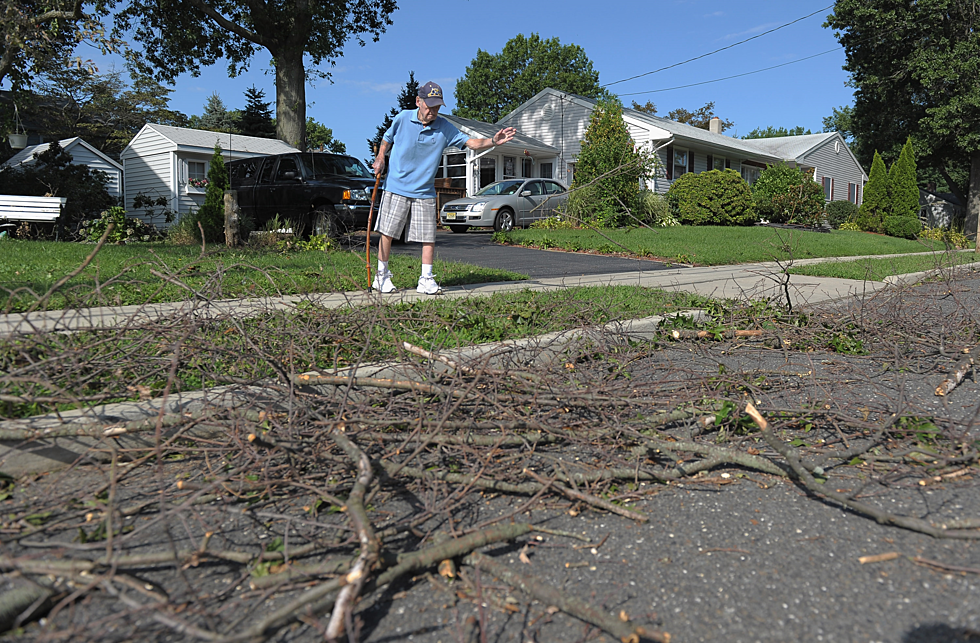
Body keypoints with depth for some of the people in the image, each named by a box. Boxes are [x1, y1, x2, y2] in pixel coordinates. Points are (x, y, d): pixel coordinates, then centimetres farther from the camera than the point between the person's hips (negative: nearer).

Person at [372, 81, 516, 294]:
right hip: (396, 187, -1)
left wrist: (492, 141, -28)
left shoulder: (445, 128, -3)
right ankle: (381, 275, 17)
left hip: (425, 191, 1)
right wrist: (380, 157, 0)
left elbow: (471, 142, -12)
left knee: (428, 237, -1)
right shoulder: (402, 118, -3)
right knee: (387, 232, 2)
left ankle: (426, 280, 9)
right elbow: (387, 138, 14)